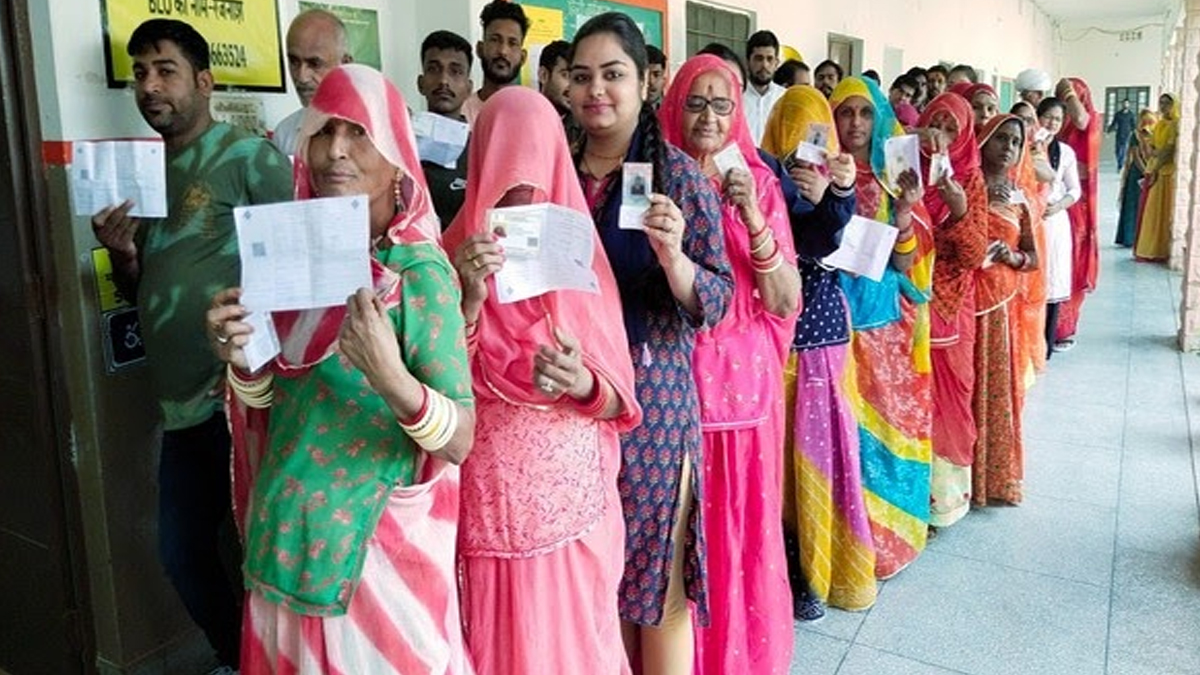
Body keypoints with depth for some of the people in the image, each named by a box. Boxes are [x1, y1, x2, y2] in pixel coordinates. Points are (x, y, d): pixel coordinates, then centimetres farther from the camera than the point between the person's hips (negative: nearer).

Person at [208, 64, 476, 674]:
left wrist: (390, 378, -36)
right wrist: (242, 362, -14)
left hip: (377, 537, -5)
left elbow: (459, 441, -19)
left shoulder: (419, 272, -17)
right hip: (286, 531, 5)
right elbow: (270, 407, 6)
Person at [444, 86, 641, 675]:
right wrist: (470, 298, -23)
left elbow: (620, 400, 1)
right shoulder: (459, 253, -3)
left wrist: (582, 384, -20)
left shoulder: (580, 254, 2)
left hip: (577, 503, 2)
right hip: (493, 504, -2)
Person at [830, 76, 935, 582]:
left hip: (886, 319, 3)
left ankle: (883, 535, 25)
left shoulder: (894, 178, 7)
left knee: (886, 419, 8)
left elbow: (906, 263, 1)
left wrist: (904, 210, -14)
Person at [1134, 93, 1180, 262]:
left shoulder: (1176, 124, -8)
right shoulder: (1158, 124, 15)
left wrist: (1156, 169, -11)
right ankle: (1147, 248, 10)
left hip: (1168, 171, -7)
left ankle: (1161, 251, -2)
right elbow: (1151, 149, 11)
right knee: (1149, 209, 5)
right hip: (1153, 169, 7)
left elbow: (1171, 150, -14)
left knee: (1163, 210, -5)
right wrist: (1158, 153, -10)